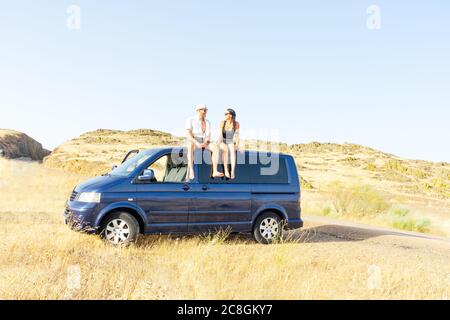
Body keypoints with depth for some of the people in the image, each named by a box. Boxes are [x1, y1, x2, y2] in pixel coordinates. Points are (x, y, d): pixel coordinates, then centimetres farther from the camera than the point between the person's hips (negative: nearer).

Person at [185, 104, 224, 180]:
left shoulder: (208, 123, 11)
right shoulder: (190, 120, -5)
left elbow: (208, 137, 7)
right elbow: (188, 134, -16)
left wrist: (205, 143, -17)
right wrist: (197, 143, -30)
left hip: (204, 143, 5)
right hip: (193, 142, -4)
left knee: (216, 148, -26)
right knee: (191, 147, -42)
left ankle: (215, 171, -35)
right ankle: (191, 172, -52)